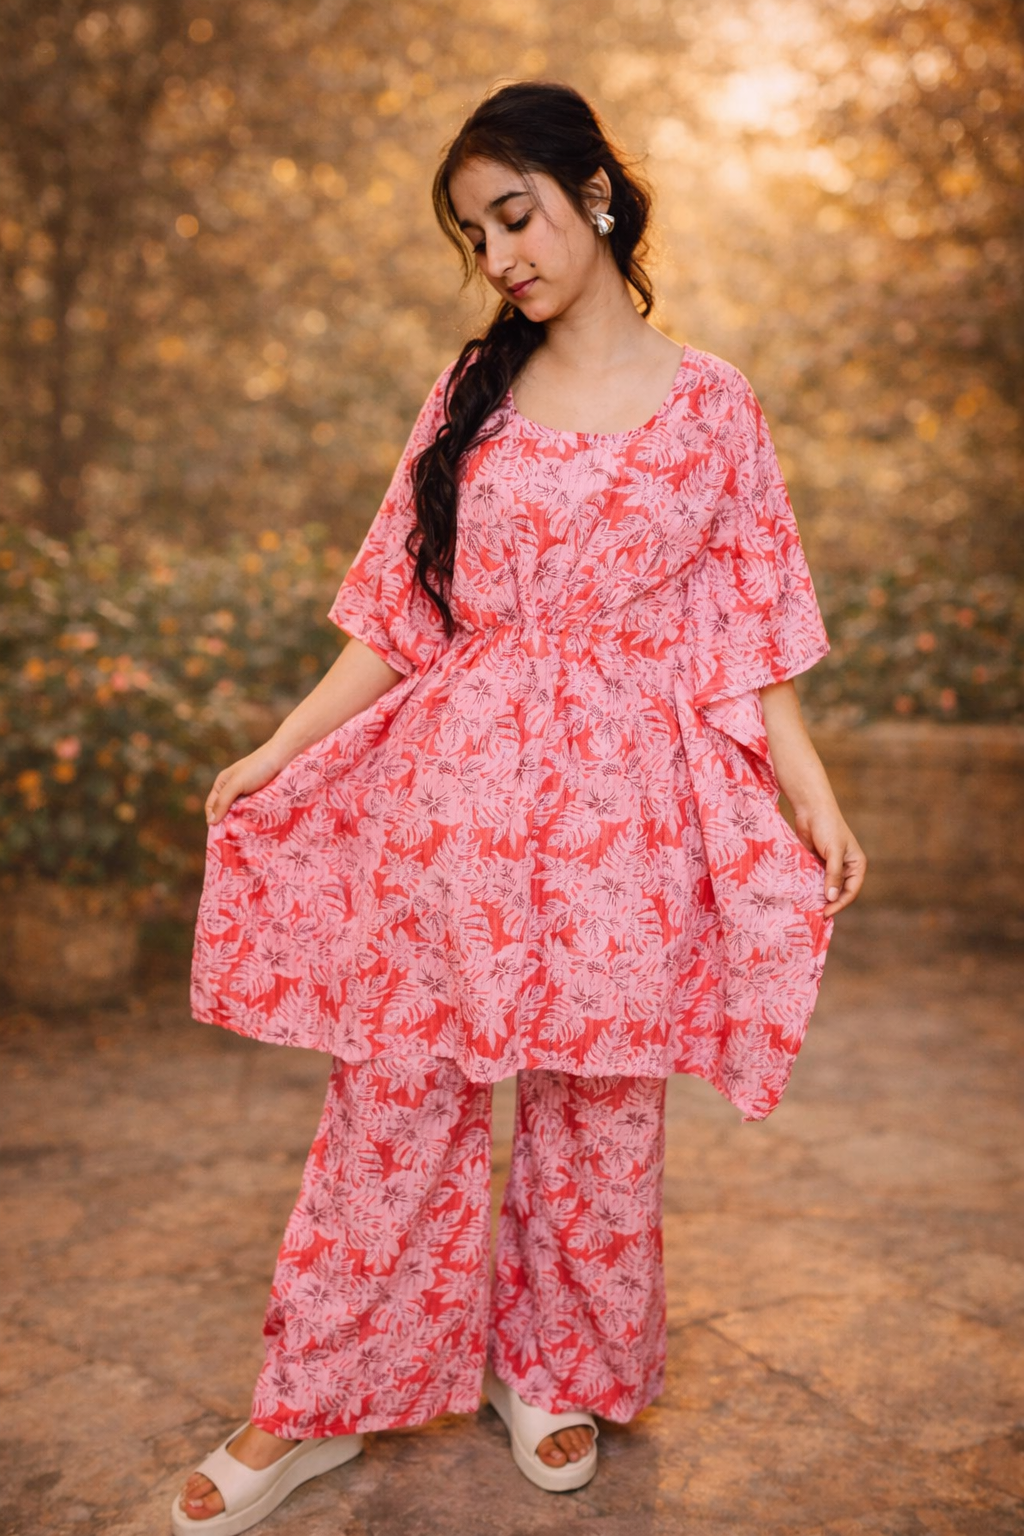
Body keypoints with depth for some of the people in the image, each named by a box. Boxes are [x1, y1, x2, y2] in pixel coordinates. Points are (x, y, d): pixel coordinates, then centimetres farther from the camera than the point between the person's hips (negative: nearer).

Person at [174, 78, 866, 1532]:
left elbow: (746, 631, 2)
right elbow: (397, 608, 9)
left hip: (618, 810, -1)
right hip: (445, 796, 2)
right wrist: (281, 748, 5)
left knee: (596, 1107, 10)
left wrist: (815, 796, -7)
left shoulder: (710, 403, 2)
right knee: (391, 1095, 6)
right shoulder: (472, 389, 8)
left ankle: (563, 1378, 34)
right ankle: (318, 1403, 24)